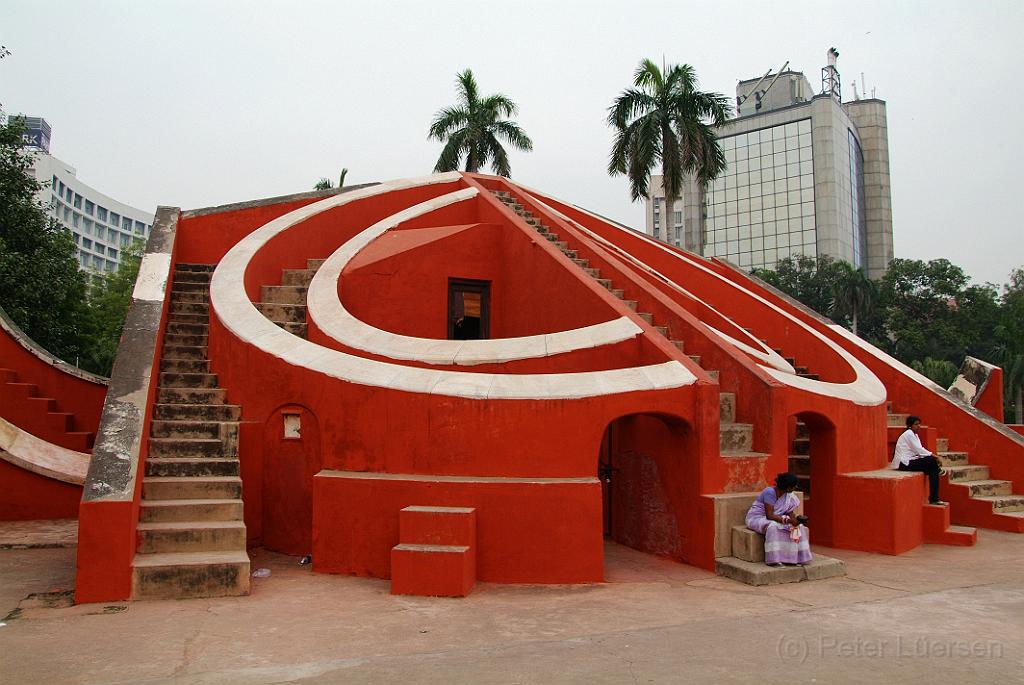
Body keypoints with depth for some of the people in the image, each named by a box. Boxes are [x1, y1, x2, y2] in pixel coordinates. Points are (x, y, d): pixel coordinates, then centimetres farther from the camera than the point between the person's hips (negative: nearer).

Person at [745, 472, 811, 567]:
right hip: (757, 518, -7)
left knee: (799, 526, -11)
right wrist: (788, 520, -34)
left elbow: (790, 511, 2)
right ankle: (774, 560, -33)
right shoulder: (770, 492, -27)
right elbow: (769, 516, -30)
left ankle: (795, 556, -9)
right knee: (773, 527, -38)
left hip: (775, 518, 7)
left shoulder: (789, 495, -4)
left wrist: (794, 519, -21)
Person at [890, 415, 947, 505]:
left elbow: (919, 450, 13)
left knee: (933, 470, -4)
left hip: (909, 461, 10)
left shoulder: (914, 435, 19)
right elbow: (918, 450, -17)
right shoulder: (909, 434, -11)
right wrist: (932, 455, -12)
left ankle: (934, 499, -3)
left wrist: (931, 455, -3)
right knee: (932, 461, -20)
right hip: (904, 463, -10)